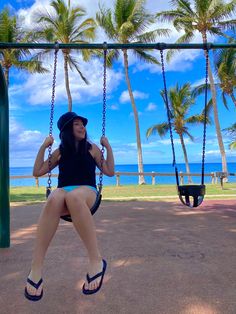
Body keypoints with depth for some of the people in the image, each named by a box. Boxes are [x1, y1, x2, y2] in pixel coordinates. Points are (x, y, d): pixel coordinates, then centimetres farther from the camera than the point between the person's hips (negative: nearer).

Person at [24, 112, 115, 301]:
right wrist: (44, 147, 11)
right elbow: (37, 172, 18)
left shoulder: (92, 148, 17)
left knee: (73, 197, -41)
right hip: (63, 191, 2)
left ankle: (96, 260, -38)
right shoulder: (60, 151, 19)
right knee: (54, 199, -39)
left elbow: (109, 172, 14)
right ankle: (36, 270, -40)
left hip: (87, 191, -1)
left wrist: (108, 147, 7)